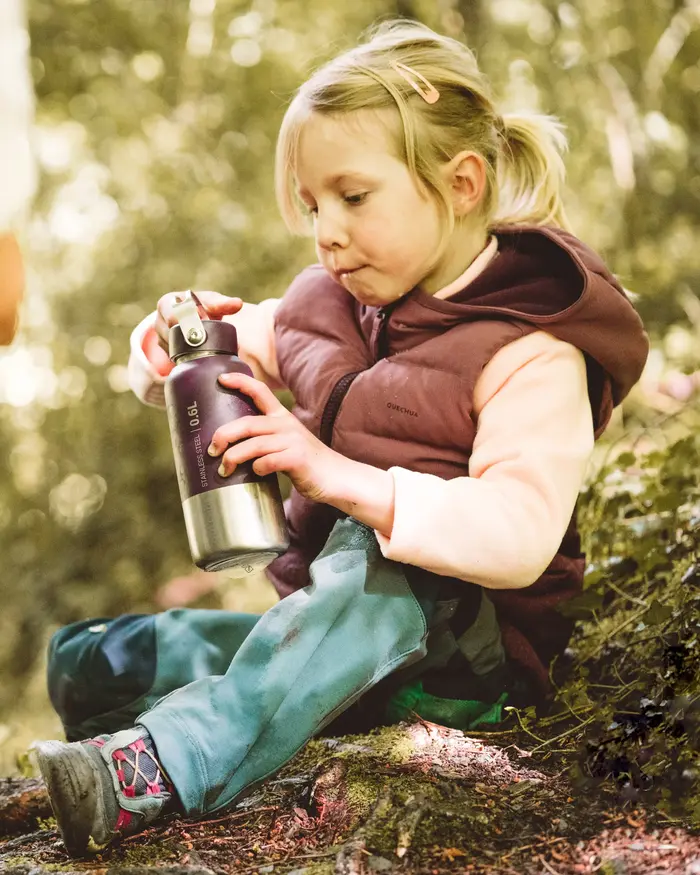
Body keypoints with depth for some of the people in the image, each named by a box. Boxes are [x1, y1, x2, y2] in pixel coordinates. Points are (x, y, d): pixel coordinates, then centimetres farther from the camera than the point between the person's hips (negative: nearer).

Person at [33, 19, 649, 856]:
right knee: (84, 661, -6)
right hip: (324, 626, 7)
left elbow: (519, 536, -30)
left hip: (464, 650, -7)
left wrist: (339, 475, -39)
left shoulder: (532, 353, -16)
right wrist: (178, 340, -6)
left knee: (377, 566, -41)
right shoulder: (337, 300, 7)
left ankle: (157, 766, -49)